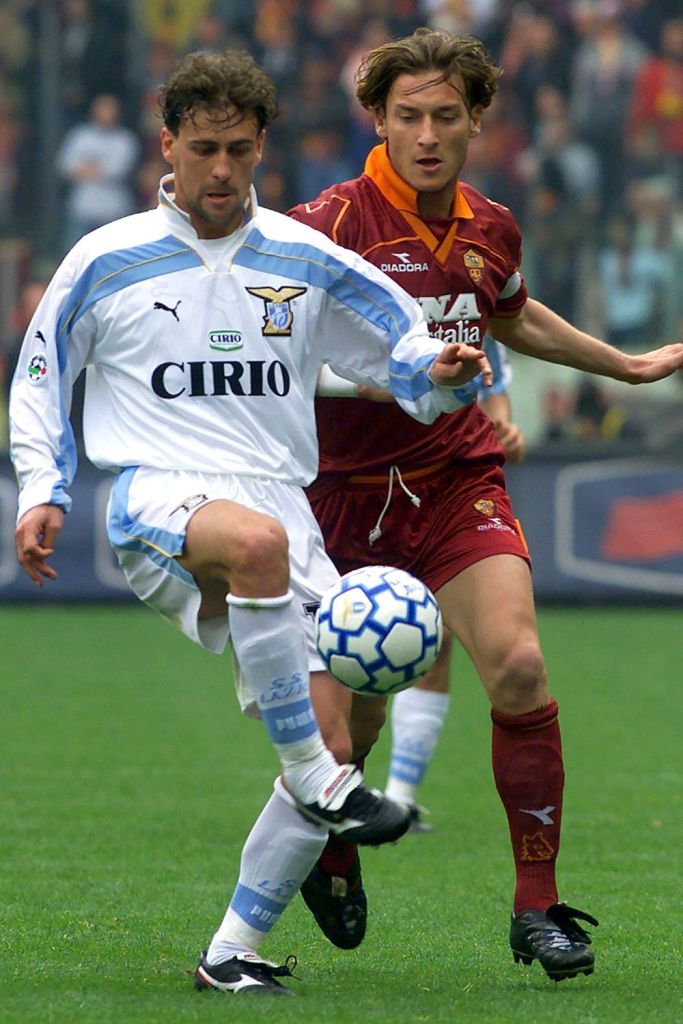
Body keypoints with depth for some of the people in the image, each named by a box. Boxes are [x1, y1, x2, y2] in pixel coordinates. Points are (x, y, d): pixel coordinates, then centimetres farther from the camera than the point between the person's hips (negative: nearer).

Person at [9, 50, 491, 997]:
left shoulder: (307, 261, 11)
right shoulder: (107, 261, 7)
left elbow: (404, 349, 17)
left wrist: (442, 370, -6)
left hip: (278, 502, 3)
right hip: (156, 496, -3)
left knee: (338, 716, -13)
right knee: (257, 540, -41)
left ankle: (233, 950, -2)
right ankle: (314, 775, -37)